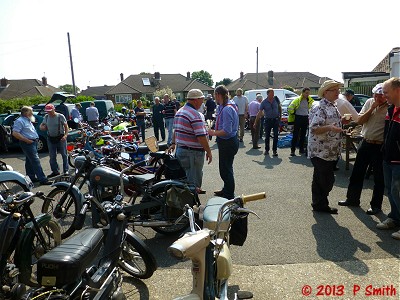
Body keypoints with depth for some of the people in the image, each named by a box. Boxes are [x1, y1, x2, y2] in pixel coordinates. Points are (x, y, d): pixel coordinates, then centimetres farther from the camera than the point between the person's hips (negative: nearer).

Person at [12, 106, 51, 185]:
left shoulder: (28, 120, 18)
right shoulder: (20, 121, -12)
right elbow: (15, 133, -20)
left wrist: (36, 138, 15)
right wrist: (27, 140, -20)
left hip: (33, 142, 10)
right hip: (28, 143, -10)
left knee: (30, 161, 15)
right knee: (36, 161, -13)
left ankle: (31, 177, 23)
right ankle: (43, 179, -14)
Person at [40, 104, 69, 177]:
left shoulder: (60, 116, -7)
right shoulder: (46, 117, 8)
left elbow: (66, 126, -7)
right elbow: (42, 126, 18)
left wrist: (65, 135, -22)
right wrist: (42, 127, -7)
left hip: (60, 138, -5)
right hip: (50, 139, 5)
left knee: (64, 155, 1)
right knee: (52, 156, 9)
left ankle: (66, 170, 9)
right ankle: (55, 171, 19)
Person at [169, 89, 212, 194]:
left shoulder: (179, 112, 11)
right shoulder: (196, 115, -19)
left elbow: (176, 130, 19)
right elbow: (201, 136, -23)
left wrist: (173, 143, 28)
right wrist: (208, 152, -15)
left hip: (180, 149, 10)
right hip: (193, 152, -10)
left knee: (185, 176, 21)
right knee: (194, 178, 2)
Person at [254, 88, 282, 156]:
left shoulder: (276, 99, -2)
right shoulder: (264, 102, -8)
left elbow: (280, 107, 13)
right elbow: (260, 113, -9)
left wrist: (280, 115, 10)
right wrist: (256, 122, -11)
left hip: (276, 119, 1)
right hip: (268, 120, -1)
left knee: (276, 135, -2)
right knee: (267, 136, 5)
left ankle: (275, 150, 6)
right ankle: (267, 150, 19)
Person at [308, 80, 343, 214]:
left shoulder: (333, 107, 15)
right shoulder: (319, 108, -16)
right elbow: (314, 129, -24)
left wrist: (342, 120, 16)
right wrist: (329, 128, -36)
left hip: (330, 152, 9)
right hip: (320, 152, -9)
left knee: (320, 180, 16)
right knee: (327, 180, -3)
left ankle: (319, 204, 26)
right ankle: (321, 204, 11)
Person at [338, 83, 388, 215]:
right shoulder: (369, 102, 5)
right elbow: (360, 121, -1)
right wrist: (372, 108, -9)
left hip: (380, 146, -5)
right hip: (366, 143, 6)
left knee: (379, 178, 6)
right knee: (357, 173, 13)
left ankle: (376, 205, 20)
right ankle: (352, 199, 28)